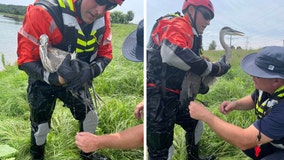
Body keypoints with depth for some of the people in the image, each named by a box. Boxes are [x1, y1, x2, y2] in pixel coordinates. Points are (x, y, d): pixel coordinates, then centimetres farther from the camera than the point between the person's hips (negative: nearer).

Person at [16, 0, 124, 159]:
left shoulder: (103, 18, -18)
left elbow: (105, 54, -9)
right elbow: (25, 59, -28)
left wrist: (89, 72, -29)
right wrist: (57, 78, -42)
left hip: (76, 79, 4)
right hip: (44, 81, -3)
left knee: (91, 118, 10)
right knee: (41, 127, 13)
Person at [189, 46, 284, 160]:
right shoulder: (268, 86, -14)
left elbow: (244, 141, -39)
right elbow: (253, 100, 10)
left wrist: (205, 115, -33)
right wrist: (235, 104, -12)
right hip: (274, 140, 7)